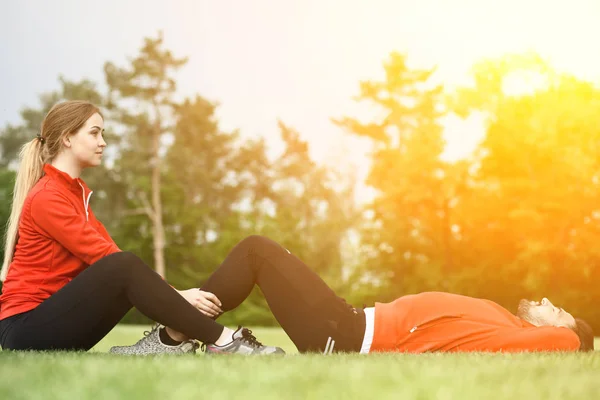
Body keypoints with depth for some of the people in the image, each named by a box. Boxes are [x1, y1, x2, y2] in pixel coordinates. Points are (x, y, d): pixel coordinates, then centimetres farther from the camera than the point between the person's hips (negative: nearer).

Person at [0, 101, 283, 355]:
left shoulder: (74, 191, 15)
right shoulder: (47, 197, -14)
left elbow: (108, 250, 2)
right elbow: (106, 257, -22)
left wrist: (172, 295, -11)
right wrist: (176, 294, -24)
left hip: (56, 319, 9)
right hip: (27, 330, -9)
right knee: (125, 268, -29)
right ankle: (223, 342, -28)